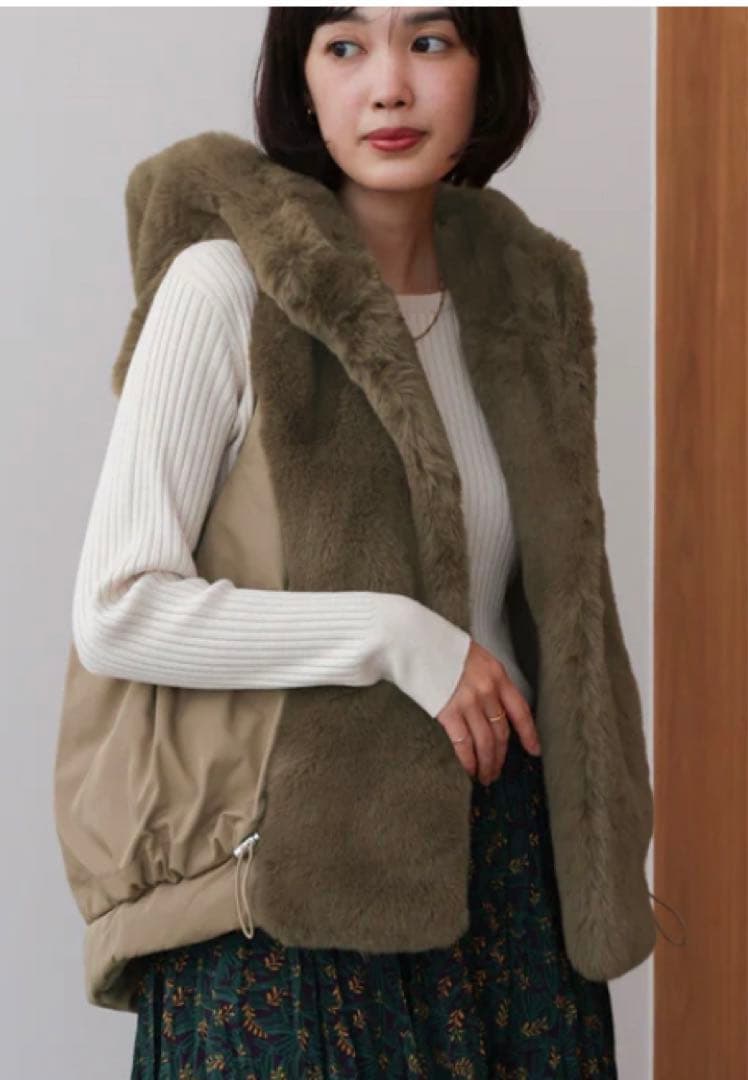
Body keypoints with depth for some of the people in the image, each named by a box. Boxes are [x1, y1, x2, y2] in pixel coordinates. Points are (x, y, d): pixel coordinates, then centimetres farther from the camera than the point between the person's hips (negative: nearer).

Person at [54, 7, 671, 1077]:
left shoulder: (519, 286, 7)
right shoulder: (226, 285, -11)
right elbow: (117, 610, -14)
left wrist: (596, 839, 10)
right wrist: (400, 637, -18)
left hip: (504, 844, 5)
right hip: (295, 876, -5)